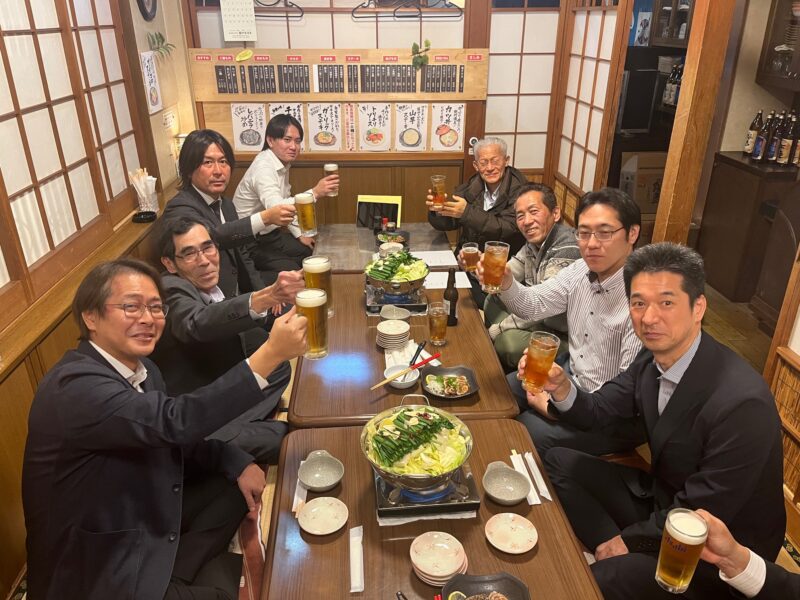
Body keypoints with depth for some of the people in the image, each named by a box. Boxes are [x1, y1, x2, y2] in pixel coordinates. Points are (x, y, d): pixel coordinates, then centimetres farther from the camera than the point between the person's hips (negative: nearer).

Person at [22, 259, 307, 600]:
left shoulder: (141, 368, -2)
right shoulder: (76, 385, -29)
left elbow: (172, 440, 9)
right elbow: (176, 422, -41)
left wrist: (239, 463, -8)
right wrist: (270, 353, -44)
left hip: (144, 519, 8)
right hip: (97, 569, -8)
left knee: (234, 485, 3)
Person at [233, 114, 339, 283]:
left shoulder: (283, 164, 3)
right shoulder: (263, 168, -26)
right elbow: (275, 209, -43)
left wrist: (299, 234, 9)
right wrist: (314, 193, -51)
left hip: (269, 233, 9)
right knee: (292, 273, -20)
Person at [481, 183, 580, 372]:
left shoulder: (567, 250, -29)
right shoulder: (535, 241, 0)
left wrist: (497, 329, -14)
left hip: (564, 335, -10)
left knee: (506, 343, -27)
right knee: (492, 301, 15)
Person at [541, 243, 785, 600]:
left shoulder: (741, 402, -30)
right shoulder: (653, 358, -8)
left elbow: (701, 516, -23)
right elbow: (597, 412, 2)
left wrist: (628, 538, -11)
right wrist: (562, 388, -20)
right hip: (662, 498, 8)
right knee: (559, 462, 4)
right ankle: (620, 555, 0)